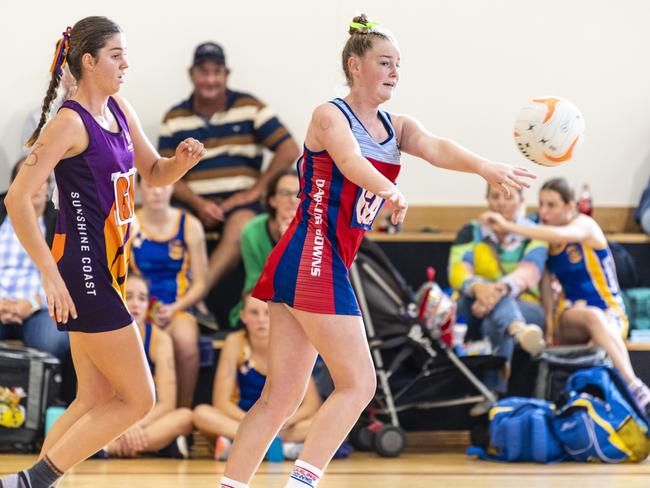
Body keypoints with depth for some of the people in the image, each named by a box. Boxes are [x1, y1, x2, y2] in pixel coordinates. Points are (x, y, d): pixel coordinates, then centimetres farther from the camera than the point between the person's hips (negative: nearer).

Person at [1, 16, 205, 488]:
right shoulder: (70, 123, -14)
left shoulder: (120, 111, 11)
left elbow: (155, 173, 23)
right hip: (83, 272, -9)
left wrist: (182, 160, -1)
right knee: (138, 399, -6)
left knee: (97, 400, 12)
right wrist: (50, 273, -24)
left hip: (105, 272, 9)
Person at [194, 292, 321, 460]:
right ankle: (284, 446, -38)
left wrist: (284, 421, -30)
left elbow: (311, 404, -10)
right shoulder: (236, 342, -8)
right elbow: (221, 401, -13)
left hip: (283, 425, 0)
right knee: (202, 413, -30)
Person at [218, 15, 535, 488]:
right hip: (309, 258, -8)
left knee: (283, 394, 6)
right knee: (358, 382, -11)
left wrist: (485, 167, -27)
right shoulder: (330, 116, -7)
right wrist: (389, 190, -50)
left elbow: (435, 148, -6)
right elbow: (351, 162, -28)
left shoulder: (397, 127, 14)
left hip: (330, 265, 8)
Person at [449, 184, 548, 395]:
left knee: (494, 323, -35)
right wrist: (478, 288, -37)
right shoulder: (470, 233, 7)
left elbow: (528, 273, -18)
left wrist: (499, 291, -40)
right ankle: (519, 331, -66)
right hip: (471, 313, 0)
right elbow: (457, 272, -12)